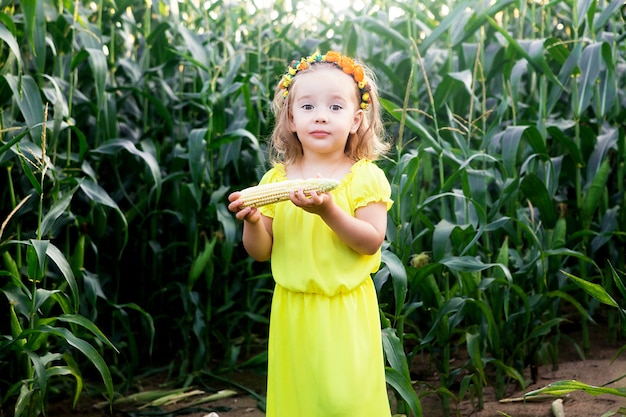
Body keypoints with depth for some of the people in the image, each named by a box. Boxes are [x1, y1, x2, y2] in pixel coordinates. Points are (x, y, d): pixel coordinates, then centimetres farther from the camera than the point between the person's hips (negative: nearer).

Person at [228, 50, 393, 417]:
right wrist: (252, 220, -17)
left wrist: (328, 210, -27)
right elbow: (261, 251, 4)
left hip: (345, 311, -3)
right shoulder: (275, 180, 2)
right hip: (293, 311, 3)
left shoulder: (365, 177, -5)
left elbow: (372, 241, -14)